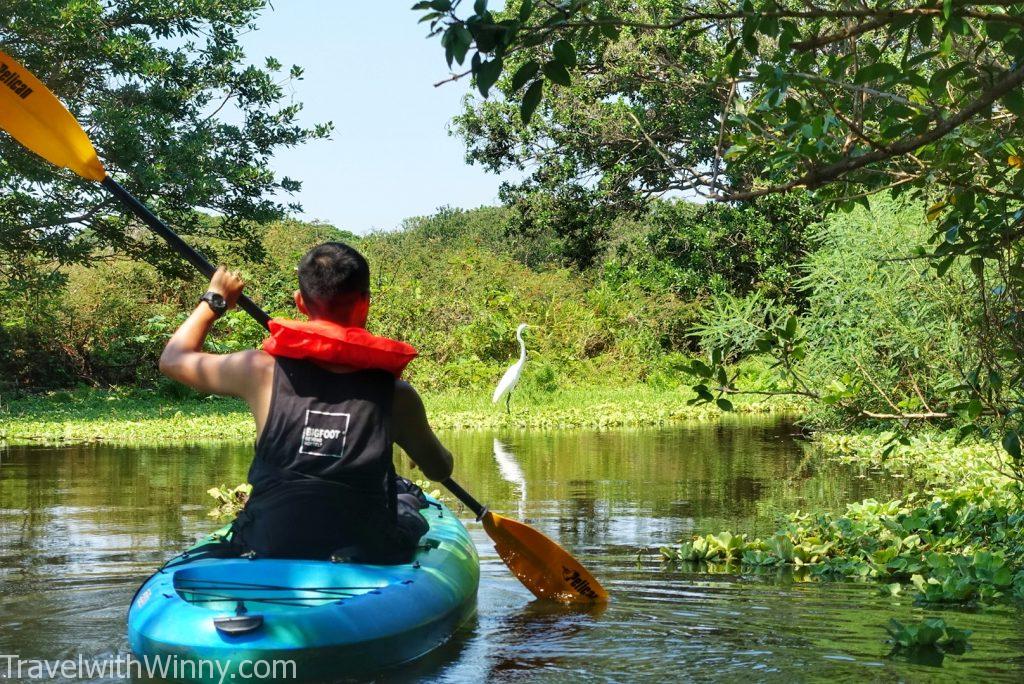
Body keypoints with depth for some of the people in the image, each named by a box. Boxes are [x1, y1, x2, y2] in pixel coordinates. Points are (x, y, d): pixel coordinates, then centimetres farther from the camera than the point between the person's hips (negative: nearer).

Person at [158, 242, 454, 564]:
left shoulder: (263, 371, -9)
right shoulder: (394, 392, -9)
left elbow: (172, 359, 10)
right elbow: (440, 469, 10)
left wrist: (214, 299, 24)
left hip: (267, 550, 1)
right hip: (369, 558, -1)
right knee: (407, 496, 32)